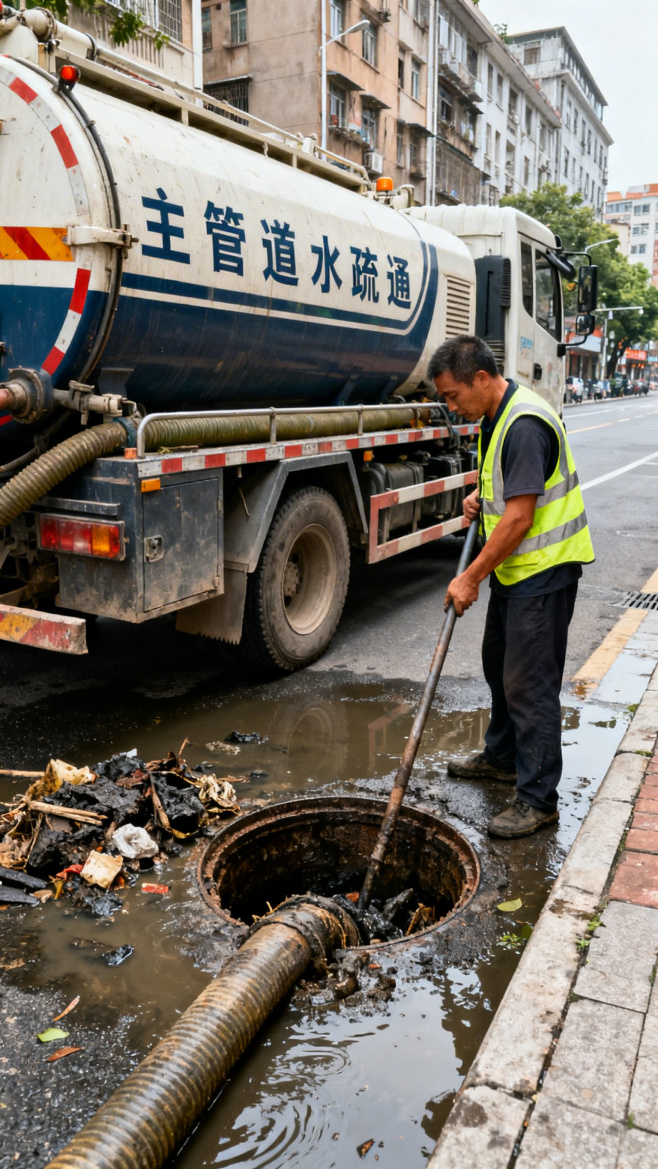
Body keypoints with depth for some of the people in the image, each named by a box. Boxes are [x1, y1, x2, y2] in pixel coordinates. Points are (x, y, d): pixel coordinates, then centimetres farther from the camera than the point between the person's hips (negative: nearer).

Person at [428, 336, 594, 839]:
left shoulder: (526, 424, -24)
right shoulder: (495, 417, 8)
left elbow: (519, 518, -26)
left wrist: (471, 578, -20)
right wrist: (481, 496, 4)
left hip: (544, 570, -11)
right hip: (513, 568, 11)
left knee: (529, 683, -6)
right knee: (499, 663, 21)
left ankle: (538, 798, 5)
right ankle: (503, 756, 40)